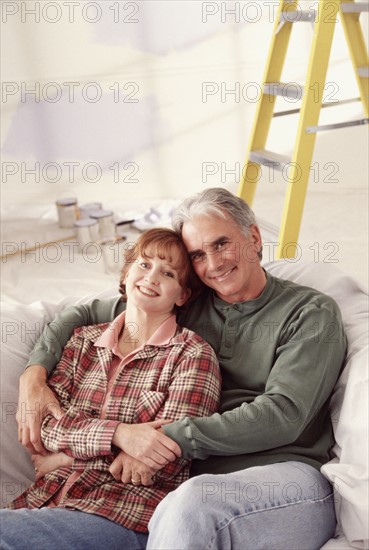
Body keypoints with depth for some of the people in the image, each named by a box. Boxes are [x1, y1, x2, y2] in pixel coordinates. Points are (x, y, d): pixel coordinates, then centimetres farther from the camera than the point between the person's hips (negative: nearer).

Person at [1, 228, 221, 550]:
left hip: (127, 519, -5)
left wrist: (64, 458, -3)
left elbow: (164, 462, -8)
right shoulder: (84, 341, 16)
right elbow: (47, 423, 3)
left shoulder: (193, 355, 0)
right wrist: (117, 434, -16)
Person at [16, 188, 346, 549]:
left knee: (195, 501, -36)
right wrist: (34, 374, 6)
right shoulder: (188, 307, 17)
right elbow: (84, 314, 25)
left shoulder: (311, 312, 5)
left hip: (288, 475, -2)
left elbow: (282, 414, -9)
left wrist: (172, 437, -15)